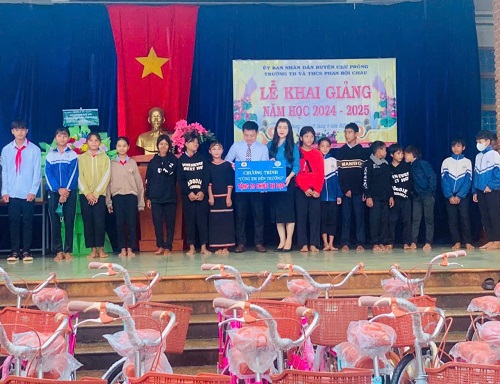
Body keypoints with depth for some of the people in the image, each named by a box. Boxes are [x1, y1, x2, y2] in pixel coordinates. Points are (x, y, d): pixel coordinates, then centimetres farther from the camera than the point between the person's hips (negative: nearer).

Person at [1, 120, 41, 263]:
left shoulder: (34, 149, 0)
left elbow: (37, 172, 0)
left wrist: (33, 191, -7)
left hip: (28, 194, -1)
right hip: (12, 194, 1)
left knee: (28, 223, 3)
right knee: (13, 223, 3)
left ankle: (26, 251, 10)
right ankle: (14, 251, 9)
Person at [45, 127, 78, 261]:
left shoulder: (73, 155, 6)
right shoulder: (50, 155, 9)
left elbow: (73, 174, -2)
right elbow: (48, 174, 1)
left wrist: (66, 190, -13)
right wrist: (58, 189, -12)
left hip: (70, 191, -1)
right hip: (53, 191, 1)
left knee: (69, 221, -1)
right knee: (54, 221, 0)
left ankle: (68, 251, 3)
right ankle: (58, 251, 4)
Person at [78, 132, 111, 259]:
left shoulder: (104, 158, 7)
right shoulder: (81, 158, 9)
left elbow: (105, 177, -1)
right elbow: (79, 177, 3)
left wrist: (96, 193, -10)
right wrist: (87, 193, -9)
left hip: (100, 194, -1)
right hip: (85, 195, 1)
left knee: (99, 221, -9)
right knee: (88, 222, -1)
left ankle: (101, 249, -3)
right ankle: (93, 250, 4)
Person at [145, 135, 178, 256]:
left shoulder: (174, 160, 4)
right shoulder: (152, 162, 8)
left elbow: (177, 178, -3)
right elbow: (148, 180, 7)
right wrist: (148, 197, 4)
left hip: (170, 197, -1)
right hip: (155, 198, 1)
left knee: (170, 223, 1)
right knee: (157, 223, 1)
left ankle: (168, 247, 6)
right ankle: (160, 246, 9)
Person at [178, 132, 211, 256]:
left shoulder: (202, 158, 9)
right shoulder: (181, 160, 6)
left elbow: (206, 177, 2)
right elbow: (180, 179, -1)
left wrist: (203, 192, -12)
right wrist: (189, 193, -12)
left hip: (202, 194, 1)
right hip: (188, 195, -1)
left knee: (202, 220, -1)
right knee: (189, 220, 2)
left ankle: (203, 247, 3)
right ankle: (192, 247, 7)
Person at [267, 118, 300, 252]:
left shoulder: (293, 146, 3)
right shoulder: (270, 145, 13)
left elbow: (296, 166, -5)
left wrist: (289, 177, -21)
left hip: (287, 181, -4)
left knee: (288, 210, -6)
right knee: (277, 210, 3)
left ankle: (289, 241, -2)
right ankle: (282, 240, 8)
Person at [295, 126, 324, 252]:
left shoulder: (318, 154, 12)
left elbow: (321, 174, 6)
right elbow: (296, 172, -3)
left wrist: (317, 189, -7)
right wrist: (305, 188, -11)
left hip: (315, 190, 2)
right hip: (301, 189, -2)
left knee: (315, 216, -1)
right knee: (301, 216, -3)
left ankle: (313, 244, 0)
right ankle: (303, 244, -2)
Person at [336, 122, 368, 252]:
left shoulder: (362, 151, 7)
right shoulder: (341, 151, 8)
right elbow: (338, 172, 2)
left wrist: (365, 191, -6)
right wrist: (345, 189, -8)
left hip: (358, 190, 0)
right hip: (345, 190, 0)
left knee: (359, 216, 0)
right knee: (346, 216, 2)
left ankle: (360, 243, 4)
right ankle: (345, 243, 5)